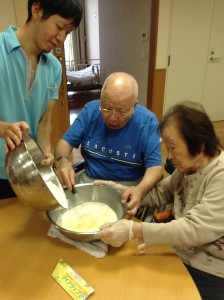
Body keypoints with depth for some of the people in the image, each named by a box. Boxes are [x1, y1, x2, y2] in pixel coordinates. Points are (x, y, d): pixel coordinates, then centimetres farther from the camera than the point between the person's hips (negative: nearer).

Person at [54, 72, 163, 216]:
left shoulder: (147, 121, -15)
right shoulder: (90, 110, -7)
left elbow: (155, 166, -14)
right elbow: (66, 141, -1)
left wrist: (140, 189, -35)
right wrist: (62, 160, -24)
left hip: (129, 186, -3)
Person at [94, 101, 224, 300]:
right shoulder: (188, 168, 0)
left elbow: (196, 230, -31)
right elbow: (158, 194, 8)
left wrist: (134, 230, -37)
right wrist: (119, 191, -5)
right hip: (181, 258, 6)